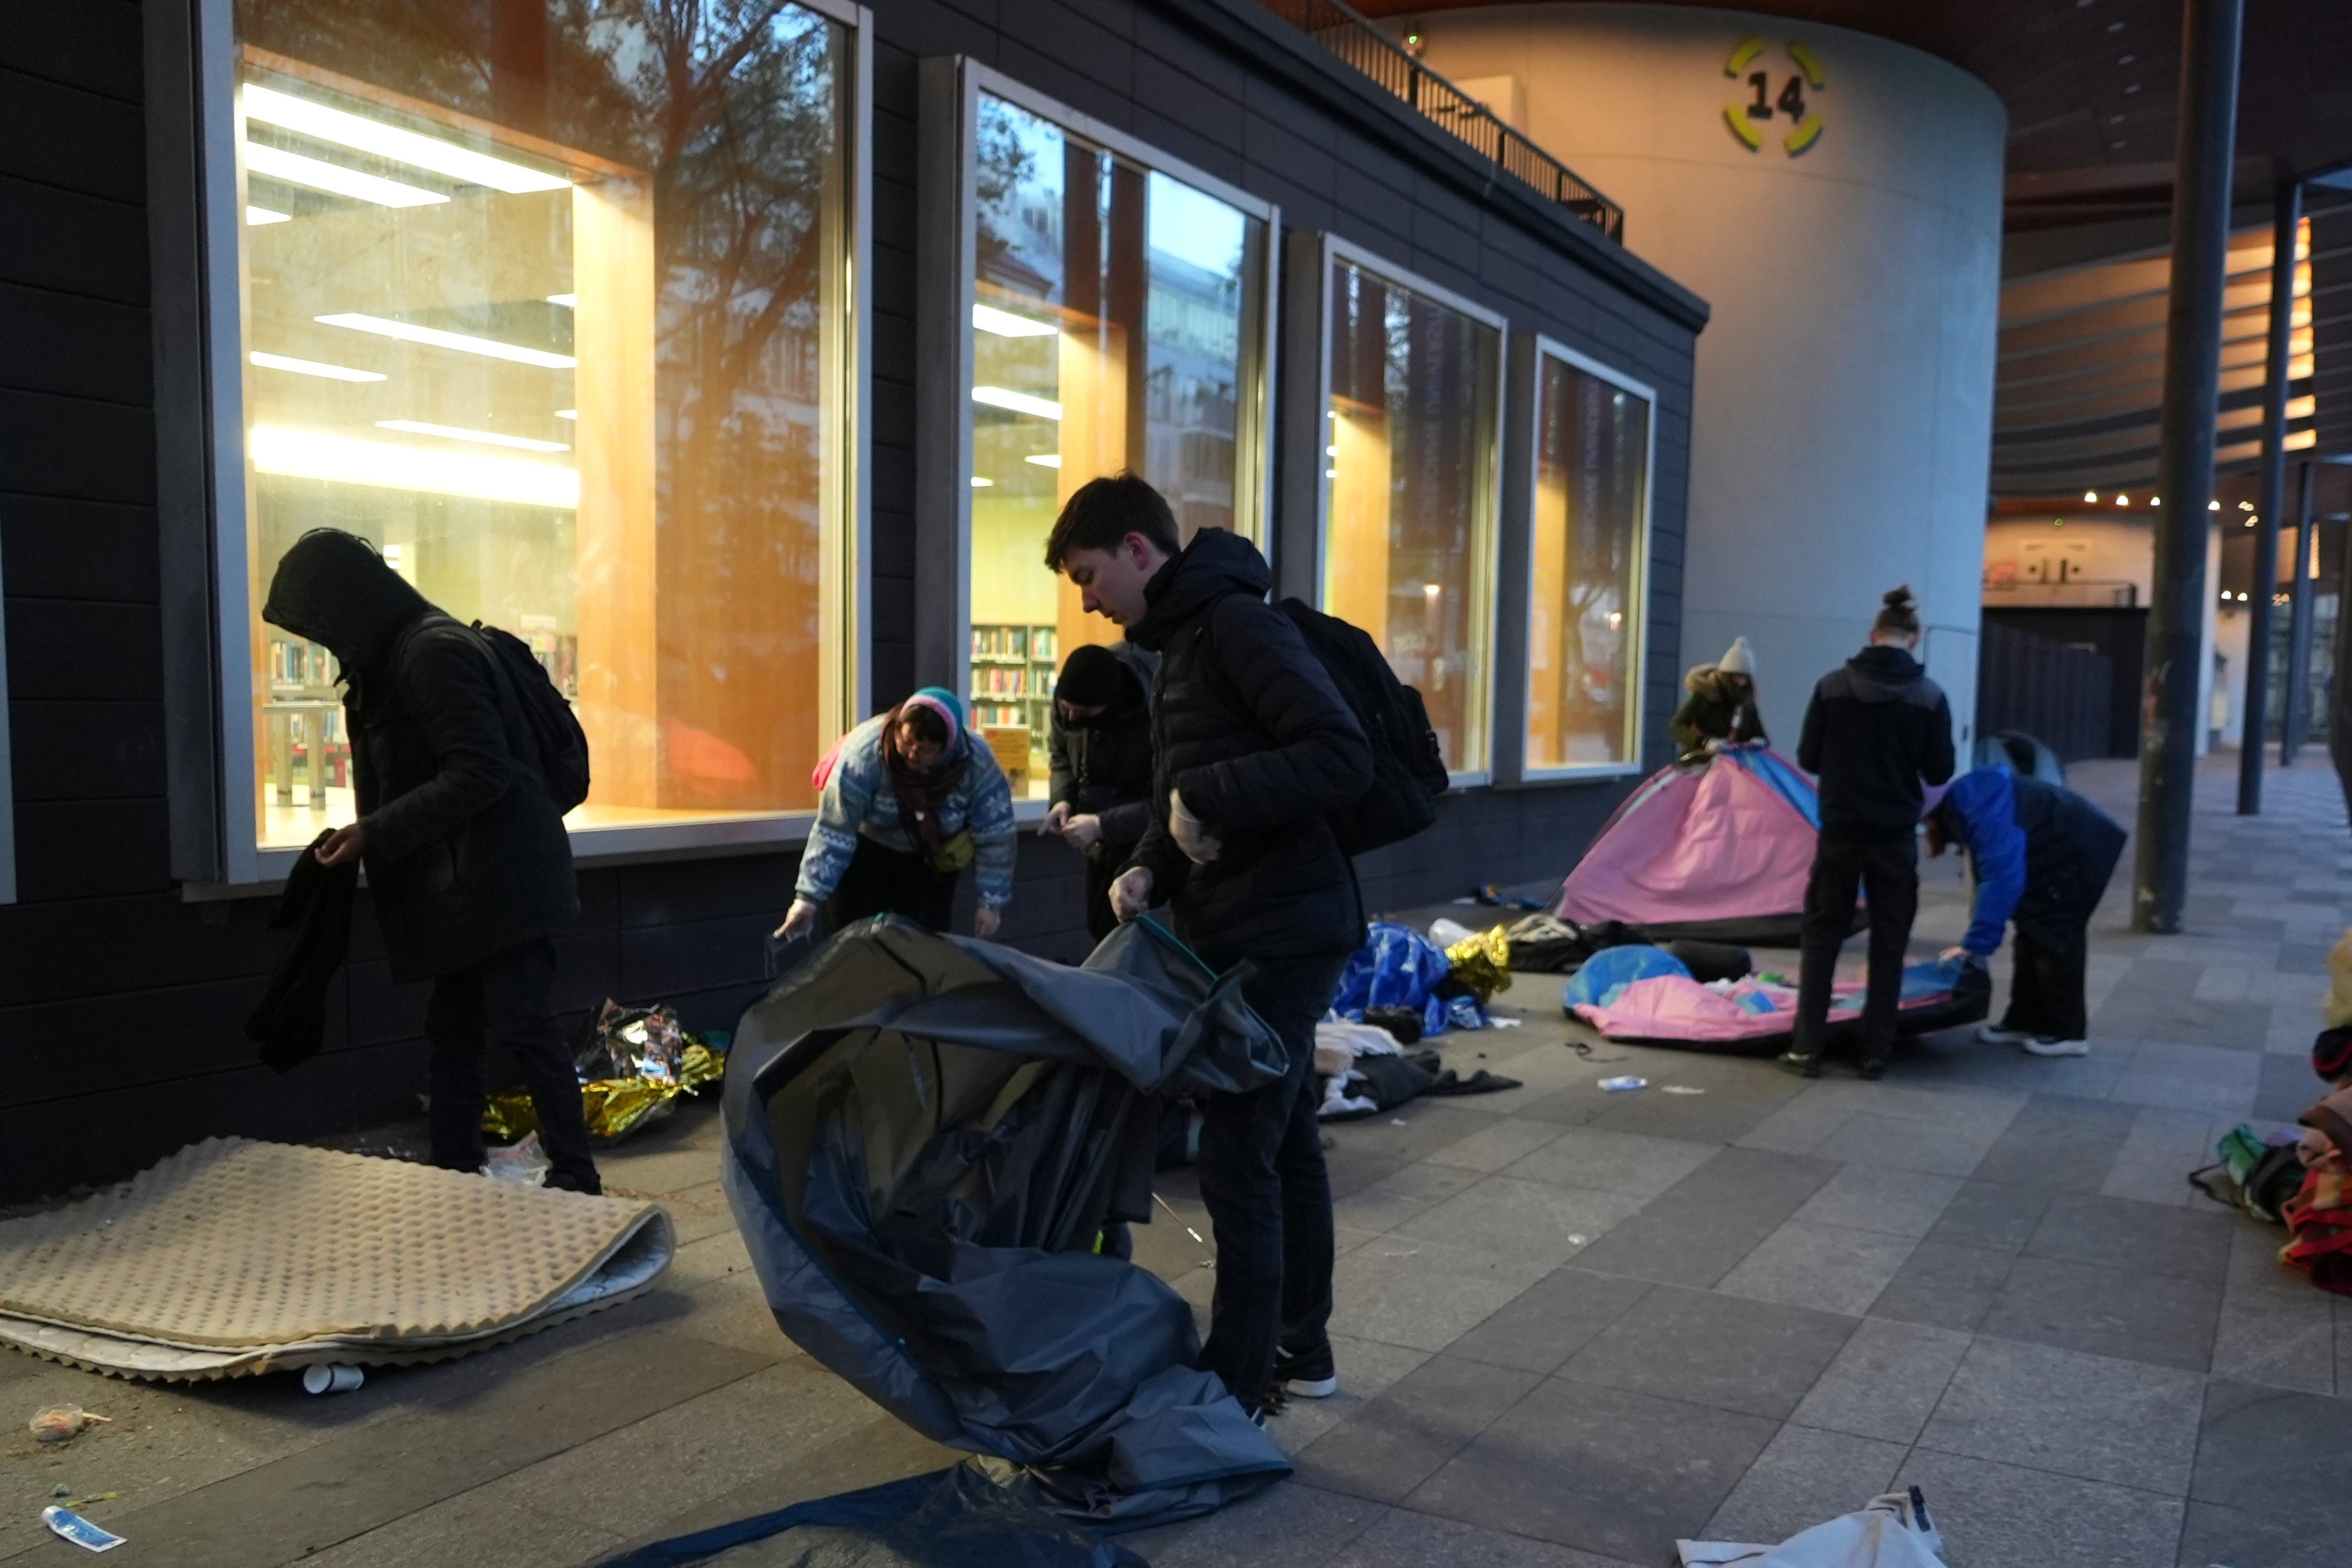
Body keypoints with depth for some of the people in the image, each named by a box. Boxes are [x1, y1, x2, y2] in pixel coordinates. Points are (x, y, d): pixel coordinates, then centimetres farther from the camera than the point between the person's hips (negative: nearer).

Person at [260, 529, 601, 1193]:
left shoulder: (434, 651, -16)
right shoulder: (401, 655, 15)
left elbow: (481, 773, -22)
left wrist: (375, 833, -20)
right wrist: (366, 836, 12)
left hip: (500, 877, -10)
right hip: (462, 884, 10)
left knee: (524, 1026, -7)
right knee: (453, 1031, 12)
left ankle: (576, 1182, 0)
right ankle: (456, 1176, 20)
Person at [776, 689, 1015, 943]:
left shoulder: (977, 763, -27)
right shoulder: (863, 754, -32)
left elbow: (995, 835, -17)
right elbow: (833, 832, -29)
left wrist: (991, 903, -16)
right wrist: (809, 897, -32)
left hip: (931, 864, 1)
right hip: (866, 855, -1)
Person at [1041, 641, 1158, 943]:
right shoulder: (1068, 698, -10)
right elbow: (1061, 753, 10)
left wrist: (1103, 825, -32)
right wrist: (1062, 800, -9)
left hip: (1143, 842, -7)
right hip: (1104, 845, 7)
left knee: (1113, 931, -8)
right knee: (1101, 928, 16)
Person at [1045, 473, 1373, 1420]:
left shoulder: (1239, 625, -15)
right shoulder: (1180, 644, 16)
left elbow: (1343, 759, -25)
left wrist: (1210, 795, -23)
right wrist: (1149, 865, 1)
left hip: (1279, 937, -10)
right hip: (1243, 932, 10)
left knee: (1238, 1157, -5)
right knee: (1283, 1143, 18)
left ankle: (1239, 1386, 6)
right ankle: (1300, 1350, 31)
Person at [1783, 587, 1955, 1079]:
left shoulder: (1833, 686, -7)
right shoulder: (1929, 696, -7)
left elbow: (1808, 758, -1)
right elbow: (1940, 772, -1)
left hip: (1840, 831, 0)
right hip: (1896, 836, 0)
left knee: (1822, 938, 9)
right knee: (1888, 944, 10)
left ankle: (1807, 1049, 9)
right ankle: (1875, 1052, 13)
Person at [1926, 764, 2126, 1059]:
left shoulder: (1981, 806, -31)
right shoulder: (1962, 801, 0)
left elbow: (2002, 874, -35)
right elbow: (1993, 866, 9)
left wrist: (1977, 943, -32)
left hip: (2079, 852, -10)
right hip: (2054, 854, 10)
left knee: (2052, 940, -5)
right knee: (2031, 936, 14)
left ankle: (2068, 1032, 6)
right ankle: (2025, 1021, 22)